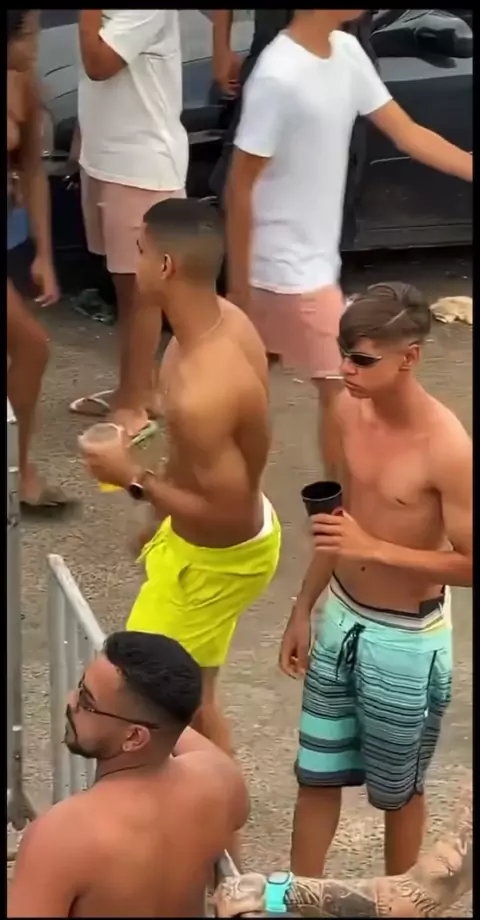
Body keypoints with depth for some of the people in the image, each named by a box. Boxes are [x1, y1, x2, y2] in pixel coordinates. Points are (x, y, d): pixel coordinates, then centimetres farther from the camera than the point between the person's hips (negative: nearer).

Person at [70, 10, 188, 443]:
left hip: (142, 164, -9)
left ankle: (134, 406, 8)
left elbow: (98, 64, -26)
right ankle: (141, 389, 29)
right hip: (103, 157, 9)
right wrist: (84, 142, 16)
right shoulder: (113, 13, 7)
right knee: (124, 283, 17)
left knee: (139, 285, 0)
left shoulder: (148, 10, -20)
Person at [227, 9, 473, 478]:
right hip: (291, 269, -8)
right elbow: (239, 187, -20)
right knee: (341, 390, -1)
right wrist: (238, 286, -16)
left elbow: (407, 133, 7)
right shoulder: (279, 76, -26)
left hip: (311, 259, 8)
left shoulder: (347, 53, 1)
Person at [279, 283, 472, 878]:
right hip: (340, 620, 6)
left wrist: (373, 549, -29)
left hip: (406, 641, -6)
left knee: (396, 789, 15)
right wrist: (303, 610, 12)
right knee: (316, 772, 18)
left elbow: (469, 564, -21)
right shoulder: (350, 410, -7)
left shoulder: (445, 448, -27)